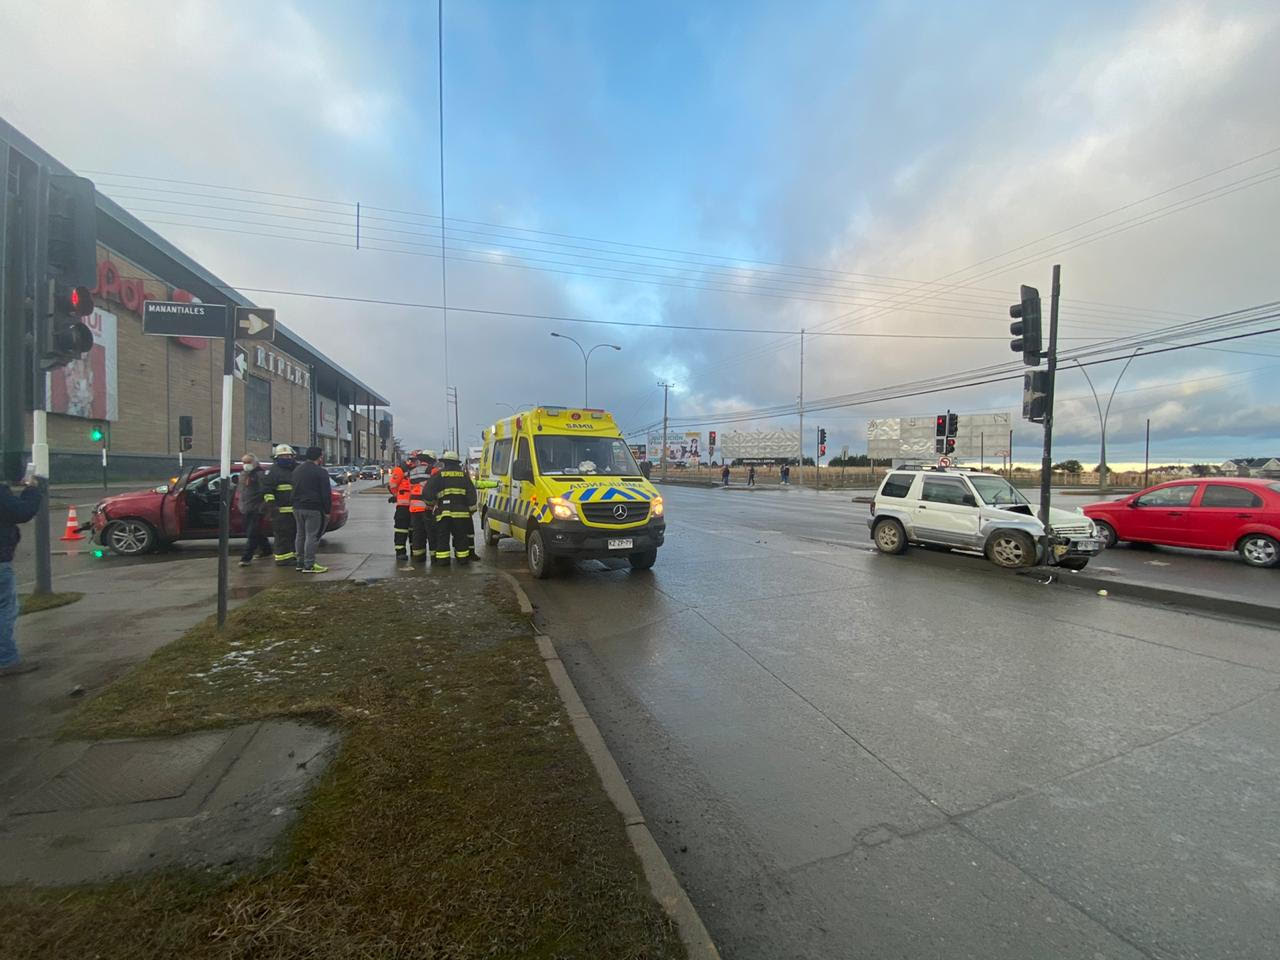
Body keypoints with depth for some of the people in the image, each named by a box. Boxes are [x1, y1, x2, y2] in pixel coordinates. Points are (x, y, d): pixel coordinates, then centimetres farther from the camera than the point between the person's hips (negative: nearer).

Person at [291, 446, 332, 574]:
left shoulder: (296, 470, 14)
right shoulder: (320, 472, -11)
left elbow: (294, 489, 21)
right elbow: (326, 493, -13)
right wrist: (327, 511, -7)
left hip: (297, 507, 8)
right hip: (313, 508, -8)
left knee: (300, 535, 15)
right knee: (311, 536, -5)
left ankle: (300, 563, 21)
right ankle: (309, 566, -4)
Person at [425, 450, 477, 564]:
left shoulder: (438, 475, 4)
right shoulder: (464, 475, 10)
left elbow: (427, 493, -1)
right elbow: (471, 494, 6)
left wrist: (430, 504, 15)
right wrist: (471, 509, 10)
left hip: (443, 512, -2)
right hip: (461, 512, 2)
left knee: (442, 537, 7)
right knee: (461, 536, 10)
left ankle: (442, 559, 6)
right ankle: (463, 558, 14)